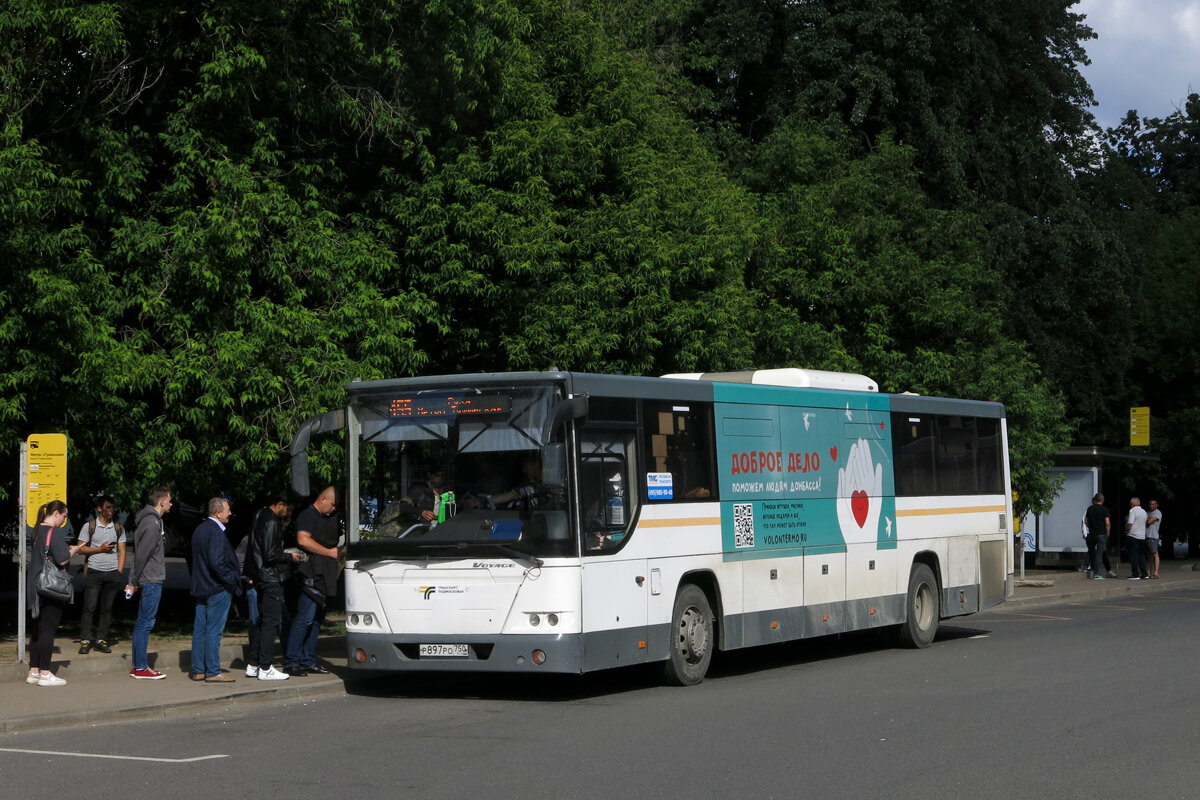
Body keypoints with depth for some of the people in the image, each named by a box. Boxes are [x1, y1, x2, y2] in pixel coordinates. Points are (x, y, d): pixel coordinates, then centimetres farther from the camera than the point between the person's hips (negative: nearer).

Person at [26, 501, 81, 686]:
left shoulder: (37, 531, 12)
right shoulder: (52, 534, -16)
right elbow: (63, 560, -22)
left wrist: (67, 549, 13)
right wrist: (74, 550, -3)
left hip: (35, 588, 9)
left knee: (37, 630, 12)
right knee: (47, 631, -4)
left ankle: (34, 671, 16)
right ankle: (45, 674, -2)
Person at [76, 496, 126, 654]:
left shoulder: (118, 528, 12)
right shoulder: (90, 526, 4)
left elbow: (121, 551, 11)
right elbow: (81, 548, 1)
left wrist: (119, 573, 2)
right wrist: (100, 549, -9)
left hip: (112, 573, 3)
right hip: (94, 571, -3)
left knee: (107, 608, 3)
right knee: (89, 607, -6)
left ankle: (101, 641, 7)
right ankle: (85, 641, -2)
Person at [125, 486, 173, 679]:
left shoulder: (152, 520, 16)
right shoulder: (152, 523, -16)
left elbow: (141, 553, 18)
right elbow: (141, 555, -19)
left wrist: (134, 582, 17)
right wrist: (134, 582, -15)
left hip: (150, 581, 10)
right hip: (151, 581, -10)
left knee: (143, 623, 12)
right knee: (145, 623, -6)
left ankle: (139, 666, 17)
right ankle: (141, 668, -4)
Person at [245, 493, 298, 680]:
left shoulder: (260, 517, 14)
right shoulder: (271, 522, -17)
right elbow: (270, 555, -21)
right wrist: (290, 557, -8)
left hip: (260, 579, 10)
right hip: (271, 579, -10)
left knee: (261, 621, 14)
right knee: (271, 622, -7)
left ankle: (252, 665, 18)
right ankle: (265, 668, -6)